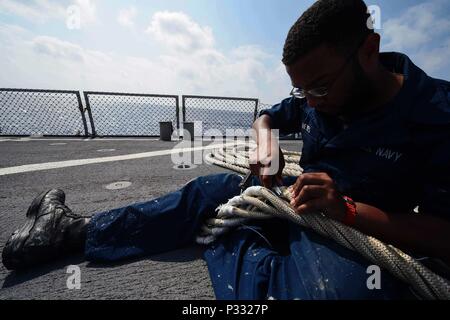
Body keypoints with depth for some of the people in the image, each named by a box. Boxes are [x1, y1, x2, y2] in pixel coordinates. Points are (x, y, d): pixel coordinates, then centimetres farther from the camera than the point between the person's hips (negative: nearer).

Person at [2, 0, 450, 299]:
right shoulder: (315, 97, 0)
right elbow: (267, 117, 14)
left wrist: (347, 209, -30)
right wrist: (266, 144, -9)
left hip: (359, 231, -3)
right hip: (295, 200, 5)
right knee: (209, 190, -15)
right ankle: (78, 228, -4)